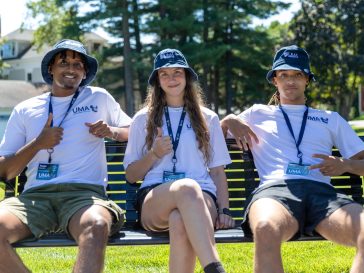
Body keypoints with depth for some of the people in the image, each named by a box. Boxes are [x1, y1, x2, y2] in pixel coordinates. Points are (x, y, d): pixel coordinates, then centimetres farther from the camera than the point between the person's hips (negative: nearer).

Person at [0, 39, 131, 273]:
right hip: (35, 195, 2)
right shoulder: (25, 110, 19)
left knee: (97, 226, -40)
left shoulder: (99, 98, 20)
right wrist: (37, 144, -1)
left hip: (85, 193, -1)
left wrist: (112, 131, 6)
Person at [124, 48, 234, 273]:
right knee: (187, 187, -40)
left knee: (180, 222, -41)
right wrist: (154, 154, -1)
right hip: (154, 200, 0)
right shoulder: (143, 120, 20)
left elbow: (218, 172, 18)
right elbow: (131, 176, 18)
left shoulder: (208, 119, 22)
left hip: (201, 198, 1)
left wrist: (224, 210, 2)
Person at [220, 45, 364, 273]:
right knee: (266, 230, -44)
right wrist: (230, 121, 14)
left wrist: (345, 165, 4)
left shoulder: (331, 119, 32)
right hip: (275, 188, -1)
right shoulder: (258, 114, 31)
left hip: (322, 191, 1)